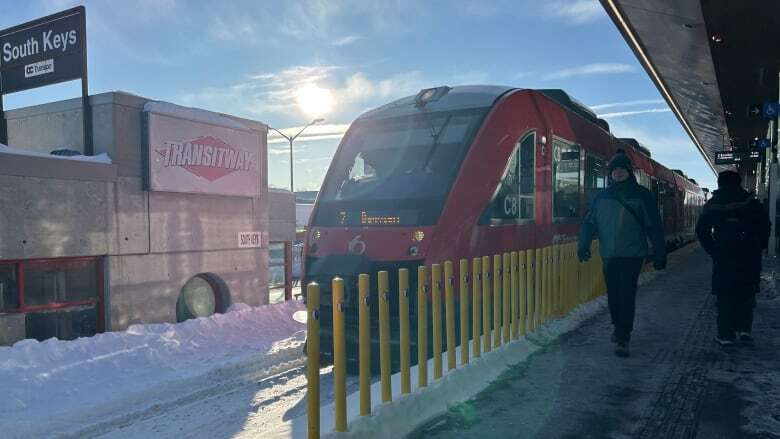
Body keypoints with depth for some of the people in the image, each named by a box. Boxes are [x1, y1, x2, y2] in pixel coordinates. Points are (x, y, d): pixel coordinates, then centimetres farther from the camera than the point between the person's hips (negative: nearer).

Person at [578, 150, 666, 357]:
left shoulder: (641, 195, -1)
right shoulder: (601, 196, 8)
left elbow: (654, 226, -1)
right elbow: (589, 222, 7)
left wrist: (660, 254, -3)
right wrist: (583, 244, -6)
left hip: (632, 255, -4)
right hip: (609, 255, 4)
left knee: (627, 295, -8)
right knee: (613, 295, 13)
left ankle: (623, 339, -4)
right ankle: (619, 327, 33)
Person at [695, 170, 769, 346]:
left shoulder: (713, 203, 5)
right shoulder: (751, 201, 6)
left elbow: (702, 229, 1)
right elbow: (765, 225, 0)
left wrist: (712, 250, 6)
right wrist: (759, 247, 8)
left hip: (724, 254, -1)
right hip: (749, 254, 1)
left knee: (725, 294, 4)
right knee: (747, 292, 13)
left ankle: (726, 334, 4)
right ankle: (744, 328, 6)